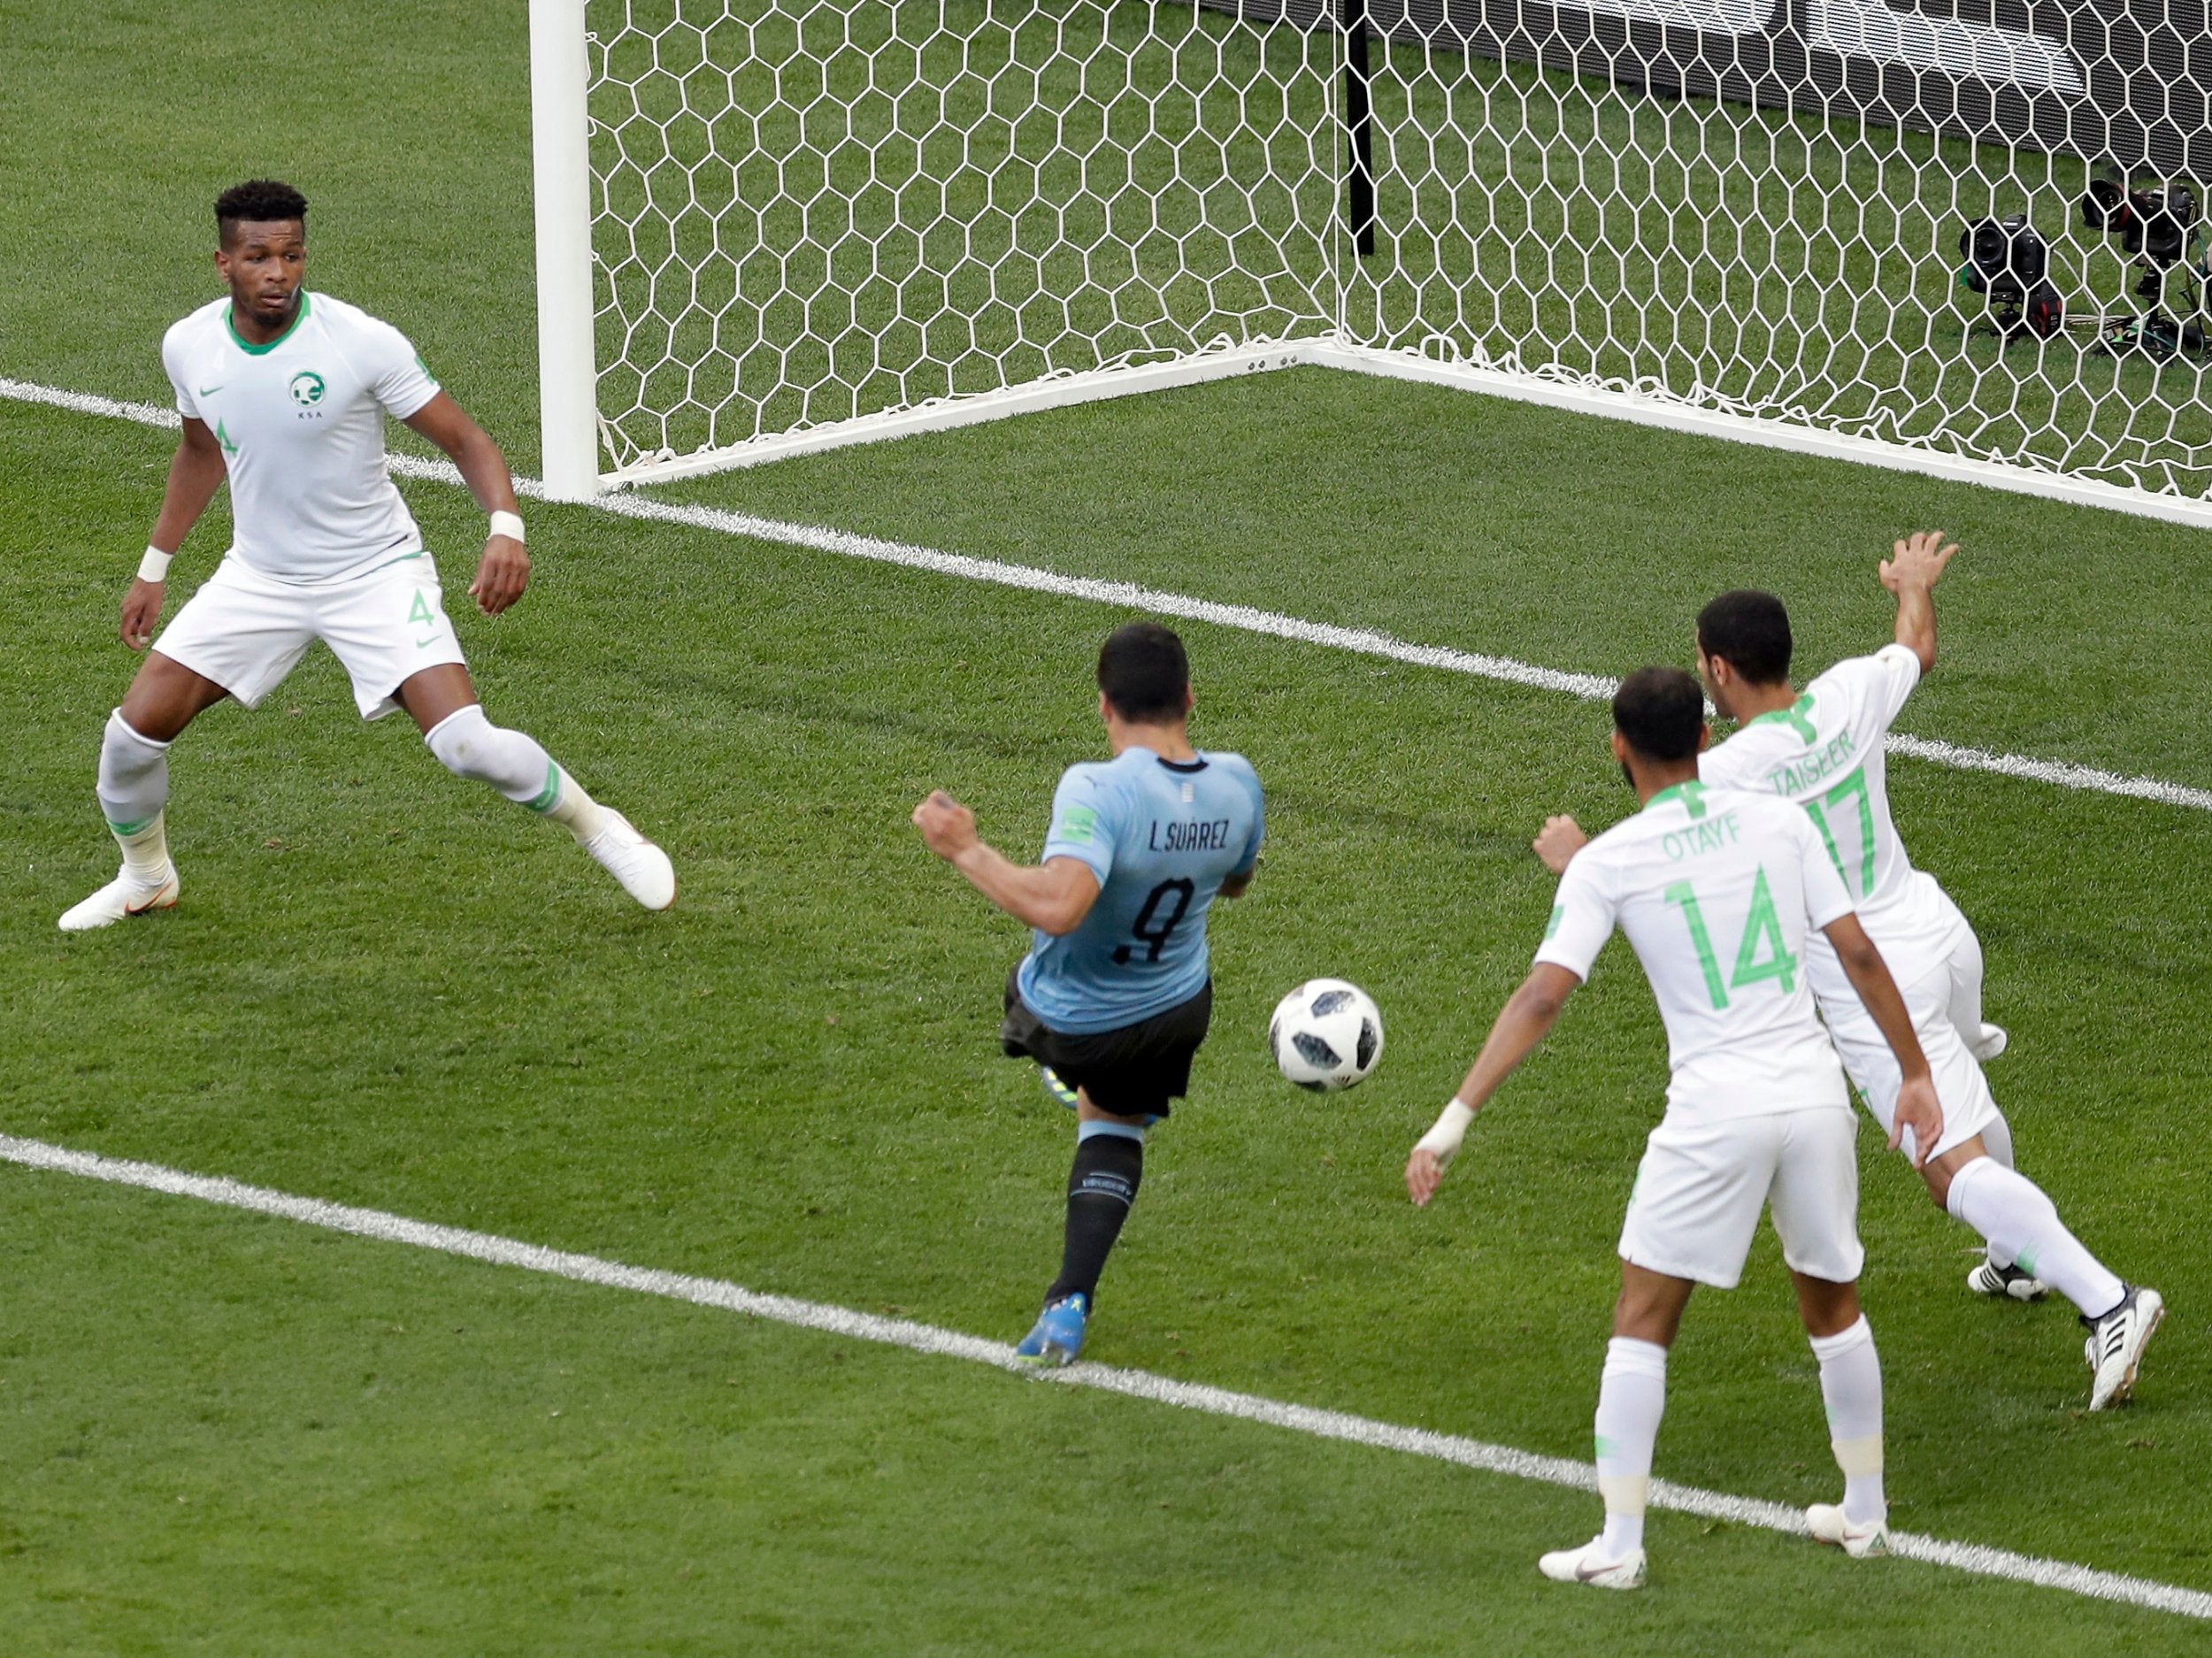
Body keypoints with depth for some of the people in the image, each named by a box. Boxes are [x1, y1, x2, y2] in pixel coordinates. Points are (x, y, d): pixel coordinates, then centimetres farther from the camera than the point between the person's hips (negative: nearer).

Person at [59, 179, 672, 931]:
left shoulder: (362, 342, -21)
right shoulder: (190, 346, -7)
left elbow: (466, 441, -14)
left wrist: (506, 529, -32)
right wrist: (155, 566, 19)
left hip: (376, 573, -4)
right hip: (258, 577, 4)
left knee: (466, 743, -20)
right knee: (135, 729, -5)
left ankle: (598, 828, 7)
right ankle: (145, 878, 25)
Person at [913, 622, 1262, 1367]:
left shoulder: (1098, 790, -36)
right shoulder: (1236, 785, -15)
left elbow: (1057, 906, -48)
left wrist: (965, 850, -37)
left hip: (1063, 1020, -5)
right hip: (1176, 1013, 5)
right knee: (1115, 1127, 30)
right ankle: (1070, 1307, 20)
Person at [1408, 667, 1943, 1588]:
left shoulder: (1607, 864, -4)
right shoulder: (1778, 821, 5)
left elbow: (1542, 996, -11)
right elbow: (1860, 954, 5)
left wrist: (1456, 1118, -11)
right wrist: (1915, 1073, 15)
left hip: (1714, 1108, -4)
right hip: (1814, 1092, 4)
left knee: (1641, 1322, 7)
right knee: (1834, 1306, 23)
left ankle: (1619, 1545, 3)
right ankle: (1864, 1513, 32)